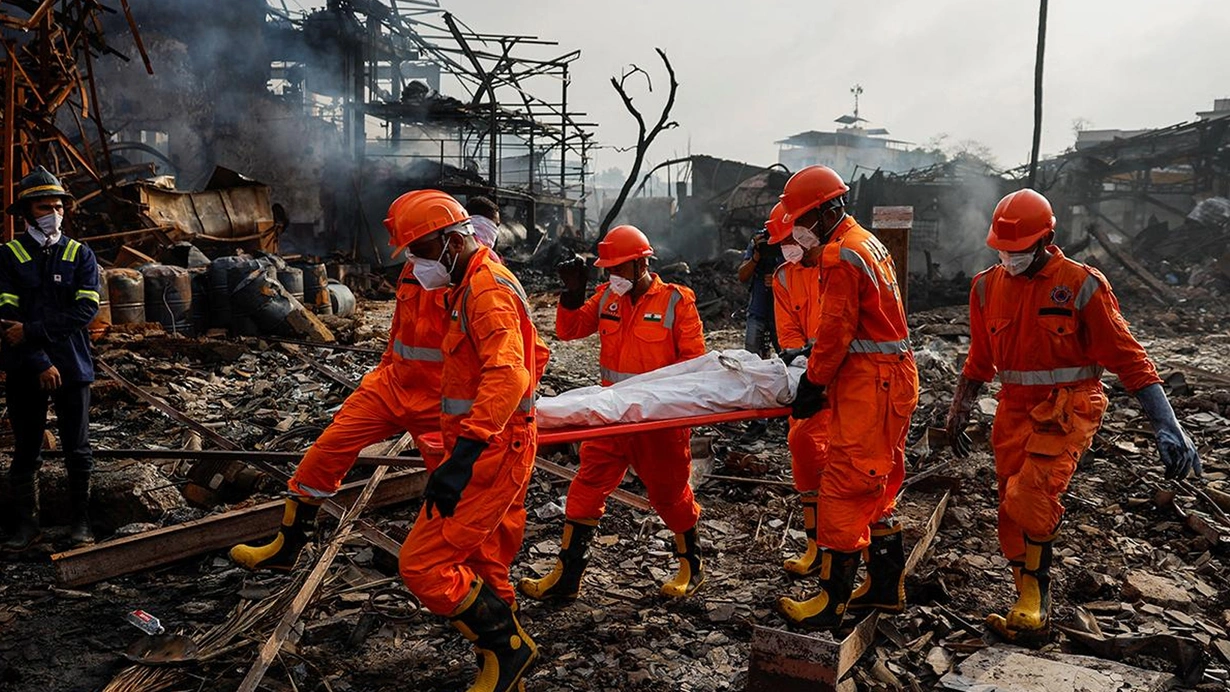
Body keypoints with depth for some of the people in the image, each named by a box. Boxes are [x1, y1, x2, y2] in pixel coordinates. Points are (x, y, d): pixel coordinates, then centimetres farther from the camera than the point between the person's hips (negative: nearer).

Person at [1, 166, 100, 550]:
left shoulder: (80, 255, 2)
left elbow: (86, 309, -10)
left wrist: (31, 330, -17)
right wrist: (40, 362, -15)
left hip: (73, 367, 0)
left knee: (77, 450, 6)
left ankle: (81, 519, 18)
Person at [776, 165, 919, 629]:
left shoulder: (840, 254, -15)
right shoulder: (865, 243, 18)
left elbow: (836, 331, -18)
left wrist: (812, 384, -11)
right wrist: (811, 354, 13)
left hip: (868, 383, -11)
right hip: (890, 378, 11)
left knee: (844, 489, -7)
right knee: (876, 486, 18)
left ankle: (832, 602, -1)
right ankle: (886, 587, 29)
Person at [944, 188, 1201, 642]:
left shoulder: (1080, 285, -10)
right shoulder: (987, 286, 5)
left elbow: (1127, 356, -11)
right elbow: (980, 360, 17)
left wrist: (1167, 427, -17)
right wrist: (959, 414, 20)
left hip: (1067, 408, -5)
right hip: (1014, 409, 5)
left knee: (1030, 498, -21)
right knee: (1013, 512, 6)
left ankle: (1035, 600, 0)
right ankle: (1031, 607, 21)